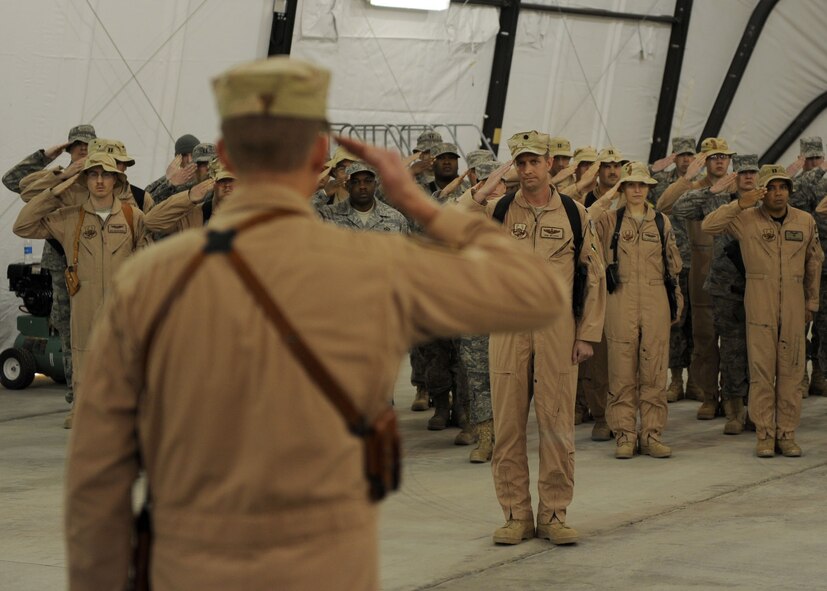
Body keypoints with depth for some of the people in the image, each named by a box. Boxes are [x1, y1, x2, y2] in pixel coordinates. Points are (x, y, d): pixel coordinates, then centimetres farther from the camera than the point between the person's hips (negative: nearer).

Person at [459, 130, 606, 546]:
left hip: (558, 329, 0)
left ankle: (554, 513, 10)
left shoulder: (574, 214, 7)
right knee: (508, 424, 3)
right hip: (507, 328, 1)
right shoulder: (496, 211, 7)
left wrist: (588, 334, 3)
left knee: (557, 424, 2)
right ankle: (515, 514, 11)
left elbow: (594, 277, 9)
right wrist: (480, 194, -12)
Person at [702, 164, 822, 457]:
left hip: (793, 304, 2)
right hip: (759, 304, -2)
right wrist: (739, 204, -21)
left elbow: (814, 262, 17)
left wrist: (812, 302, 19)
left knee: (791, 370, 4)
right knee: (761, 369, -1)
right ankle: (765, 434, 5)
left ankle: (787, 434, 10)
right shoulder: (747, 219, -2)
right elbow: (709, 225, -12)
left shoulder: (805, 221, 6)